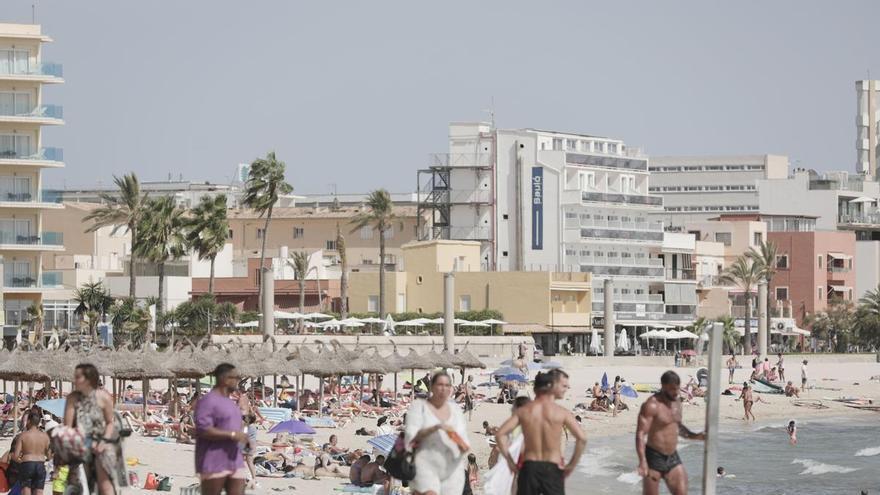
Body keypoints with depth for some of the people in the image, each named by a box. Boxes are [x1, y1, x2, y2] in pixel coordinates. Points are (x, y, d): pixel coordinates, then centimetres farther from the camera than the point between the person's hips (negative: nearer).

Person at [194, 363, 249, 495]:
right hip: (213, 464, -8)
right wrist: (232, 435, -21)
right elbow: (203, 430, -21)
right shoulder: (208, 401, -11)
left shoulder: (230, 403, 18)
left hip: (234, 463, 8)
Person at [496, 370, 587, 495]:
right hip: (552, 469, -3)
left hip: (529, 467, 3)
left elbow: (500, 435, -4)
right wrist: (572, 465, -6)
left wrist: (510, 462, 2)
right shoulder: (562, 412, -7)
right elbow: (582, 438, -18)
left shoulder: (524, 411, 2)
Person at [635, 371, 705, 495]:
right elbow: (640, 434, -21)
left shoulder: (677, 404, 9)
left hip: (673, 458, 7)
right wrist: (642, 461, -30)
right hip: (654, 457, -7)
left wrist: (694, 436, 9)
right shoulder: (652, 405, -16)